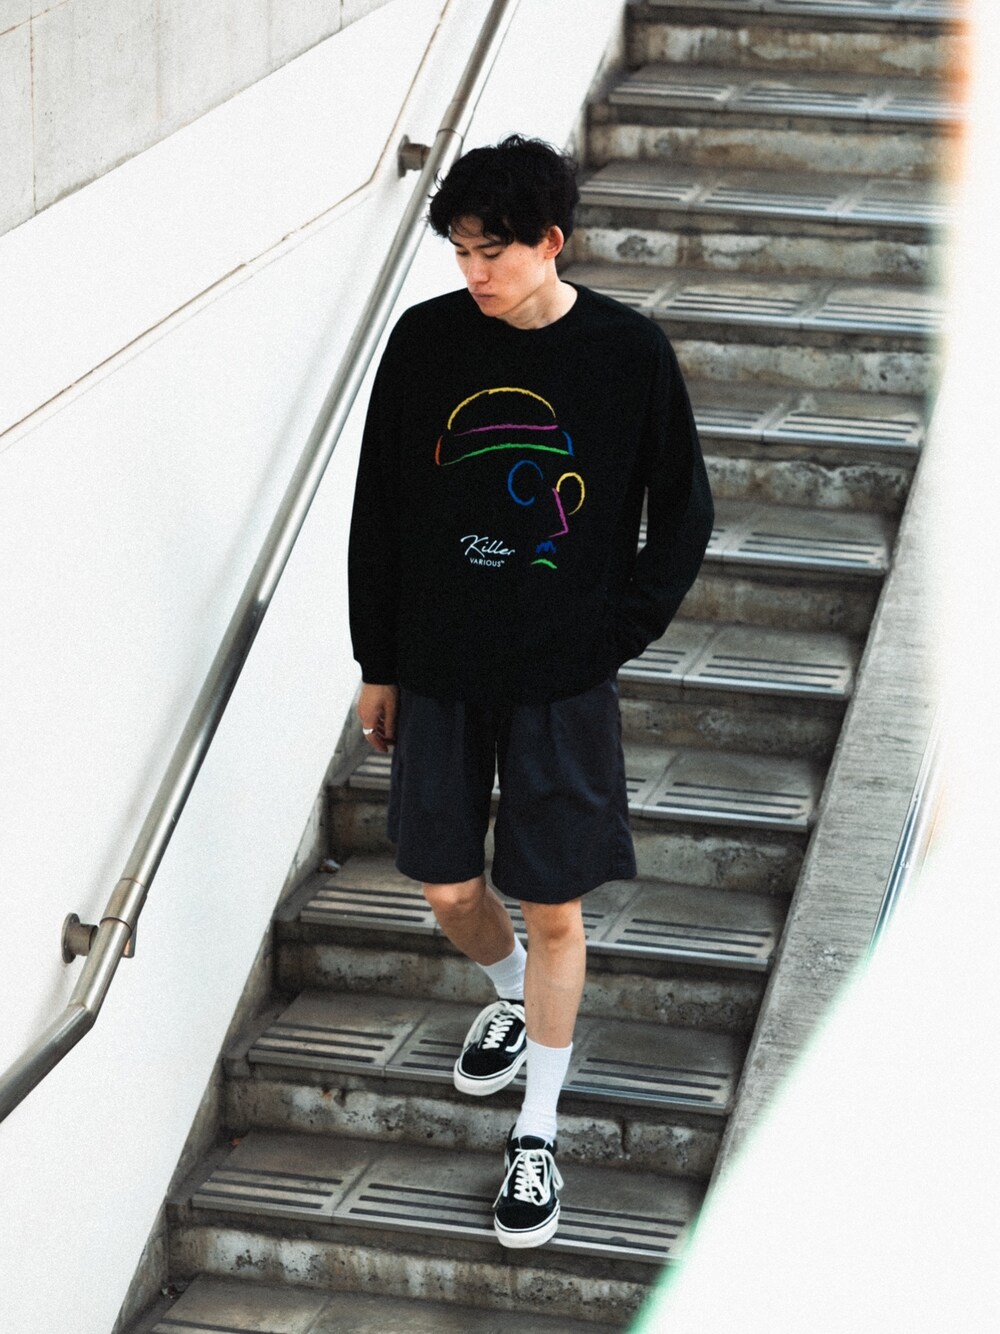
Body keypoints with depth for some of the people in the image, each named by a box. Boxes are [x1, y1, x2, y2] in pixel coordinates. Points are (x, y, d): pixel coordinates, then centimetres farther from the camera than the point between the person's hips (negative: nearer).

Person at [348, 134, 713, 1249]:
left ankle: (536, 1136, 17)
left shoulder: (628, 352, -9)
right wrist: (377, 664, 6)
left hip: (563, 681, -2)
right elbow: (378, 511, 4)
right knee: (449, 890, 11)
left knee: (552, 909, 3)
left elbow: (682, 518, 1)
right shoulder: (424, 340, -4)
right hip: (439, 673, 2)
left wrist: (614, 639, -5)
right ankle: (513, 997, 44)